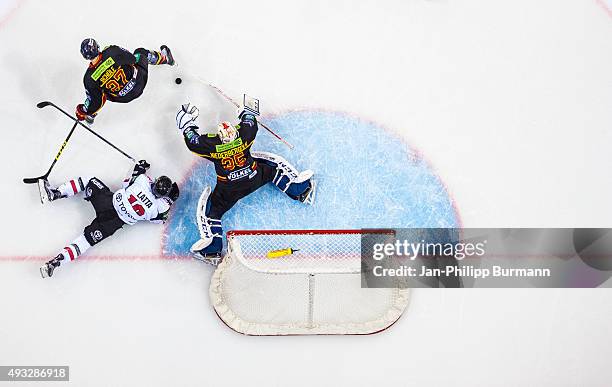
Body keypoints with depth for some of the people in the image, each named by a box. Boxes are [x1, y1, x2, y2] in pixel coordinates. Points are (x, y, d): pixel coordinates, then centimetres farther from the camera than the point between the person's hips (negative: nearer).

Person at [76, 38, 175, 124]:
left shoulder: (90, 78, -24)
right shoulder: (112, 51, -26)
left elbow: (96, 101, -15)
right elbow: (132, 59, -10)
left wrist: (83, 112, 2)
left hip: (122, 97, 0)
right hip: (139, 82, 0)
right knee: (141, 53, 26)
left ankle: (90, 114, 37)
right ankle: (163, 58, 53)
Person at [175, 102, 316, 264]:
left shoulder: (212, 144, -26)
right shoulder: (244, 134, -20)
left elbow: (193, 141, -9)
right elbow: (250, 123, 4)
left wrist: (186, 123, 6)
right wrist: (248, 111, 22)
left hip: (228, 190, -2)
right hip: (254, 178, 2)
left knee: (209, 209, 11)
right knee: (274, 164, 25)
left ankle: (212, 249, 0)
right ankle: (301, 190, 27)